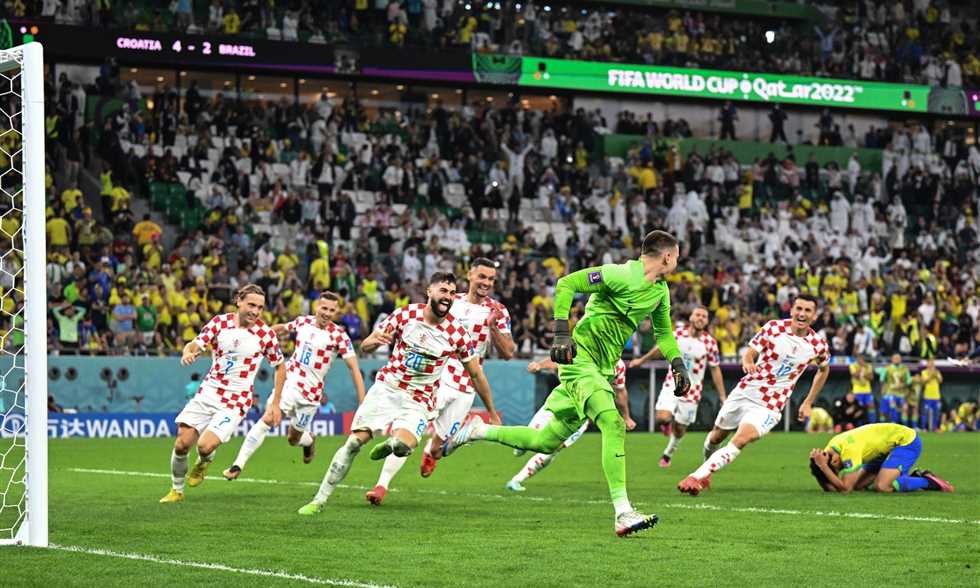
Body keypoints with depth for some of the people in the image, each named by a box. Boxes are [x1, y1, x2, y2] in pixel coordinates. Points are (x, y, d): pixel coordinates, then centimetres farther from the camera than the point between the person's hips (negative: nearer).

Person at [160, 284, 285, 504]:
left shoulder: (266, 334, -8)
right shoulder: (220, 322, -3)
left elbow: (280, 367, 5)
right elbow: (195, 345, -4)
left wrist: (275, 404, 2)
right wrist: (188, 352, -29)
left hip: (236, 401, -3)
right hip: (208, 392, 3)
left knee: (205, 446, -20)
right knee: (182, 443, -4)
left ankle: (203, 464, 19)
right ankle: (176, 490, 21)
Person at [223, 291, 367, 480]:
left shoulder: (338, 335, -11)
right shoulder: (303, 321, 1)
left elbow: (353, 367, -13)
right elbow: (281, 328, 24)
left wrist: (362, 401, -19)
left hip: (310, 392, -2)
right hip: (289, 381, 2)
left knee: (293, 439, 7)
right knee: (267, 420, -17)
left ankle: (309, 441, 45)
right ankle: (238, 465, -15)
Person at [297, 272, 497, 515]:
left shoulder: (456, 332, -8)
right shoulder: (406, 314, -6)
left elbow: (476, 374, 3)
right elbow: (365, 346, 0)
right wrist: (374, 341, -25)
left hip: (418, 400, -1)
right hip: (386, 387, 1)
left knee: (404, 444, -29)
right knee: (356, 440, -11)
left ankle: (388, 446, 11)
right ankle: (319, 500, 1)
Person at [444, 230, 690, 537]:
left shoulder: (661, 291, 11)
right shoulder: (623, 274, -15)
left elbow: (663, 333, 26)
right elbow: (566, 284, -16)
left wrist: (677, 364, 9)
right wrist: (561, 333, -22)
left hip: (601, 370, 9)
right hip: (580, 357, -9)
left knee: (547, 441, 11)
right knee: (613, 425, -24)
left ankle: (479, 431, 28)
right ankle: (623, 514, -28)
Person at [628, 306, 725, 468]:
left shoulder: (710, 342, -9)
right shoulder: (678, 333, -5)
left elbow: (715, 370, -2)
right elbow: (661, 348, 14)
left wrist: (723, 397, -3)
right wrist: (642, 360, 25)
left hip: (691, 391, 0)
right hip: (672, 386, 0)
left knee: (679, 430, 6)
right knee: (662, 417, -20)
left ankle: (667, 455, 36)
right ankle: (668, 421, 19)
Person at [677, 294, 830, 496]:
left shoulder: (818, 345, -5)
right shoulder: (774, 327, -7)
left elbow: (824, 369, 16)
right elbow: (750, 353, -2)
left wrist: (808, 403, 14)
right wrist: (748, 362, -27)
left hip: (771, 405, -2)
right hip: (745, 391, 2)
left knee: (741, 440, -25)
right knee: (717, 436, 17)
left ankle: (697, 476, -27)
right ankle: (707, 463, 47)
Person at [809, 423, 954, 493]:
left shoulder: (849, 449, -30)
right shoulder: (831, 447, -6)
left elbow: (845, 488, -33)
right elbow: (829, 489, -8)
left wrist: (822, 466, -35)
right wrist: (820, 466, -24)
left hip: (907, 441, -10)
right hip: (890, 447, 10)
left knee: (881, 486, -26)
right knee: (859, 484, 0)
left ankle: (928, 481, -8)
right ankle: (912, 476, 10)